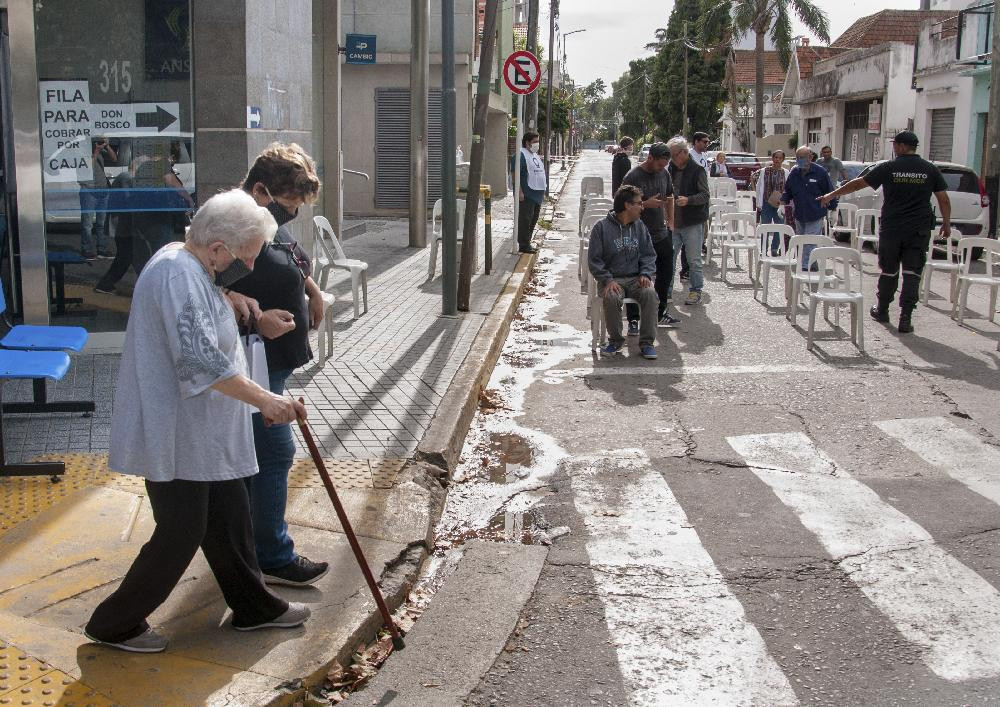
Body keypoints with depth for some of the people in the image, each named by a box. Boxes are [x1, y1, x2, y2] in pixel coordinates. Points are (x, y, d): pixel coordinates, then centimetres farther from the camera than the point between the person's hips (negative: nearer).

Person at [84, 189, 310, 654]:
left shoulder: (193, 269, 11)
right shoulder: (178, 275, -23)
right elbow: (201, 361, -31)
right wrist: (263, 399, -25)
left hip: (205, 436, 10)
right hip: (174, 437, -10)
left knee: (229, 520, 17)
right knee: (181, 534, 1)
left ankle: (253, 607, 32)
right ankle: (115, 624, 17)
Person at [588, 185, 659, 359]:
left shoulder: (640, 227, 12)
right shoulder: (602, 227, -2)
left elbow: (649, 255, 14)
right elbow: (594, 260, -3)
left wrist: (645, 274, -6)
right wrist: (608, 280, -16)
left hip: (636, 278, 3)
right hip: (611, 278, -3)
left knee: (650, 293, -29)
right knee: (612, 298, -35)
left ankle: (647, 342, -17)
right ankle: (616, 340, -11)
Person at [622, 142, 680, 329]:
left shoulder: (663, 173, 7)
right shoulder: (633, 177, -15)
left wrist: (670, 221, 14)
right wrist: (646, 204, -25)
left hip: (662, 236, 7)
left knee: (666, 275, 16)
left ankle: (660, 314, 32)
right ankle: (633, 321, 7)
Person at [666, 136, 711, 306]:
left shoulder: (697, 170, -9)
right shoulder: (671, 169, 11)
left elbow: (705, 195, -15)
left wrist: (688, 200, -29)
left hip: (693, 223, -6)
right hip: (674, 222, 6)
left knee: (694, 260, 3)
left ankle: (696, 292, 14)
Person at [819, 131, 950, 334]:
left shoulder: (888, 168, -4)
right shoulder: (931, 170, 1)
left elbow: (858, 183, 1)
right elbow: (944, 200, 2)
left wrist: (831, 195, 11)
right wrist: (946, 224, 15)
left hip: (891, 229, 0)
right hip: (919, 231, 0)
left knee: (888, 271, 14)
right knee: (912, 273, 1)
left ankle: (882, 311, 28)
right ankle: (905, 318, -5)